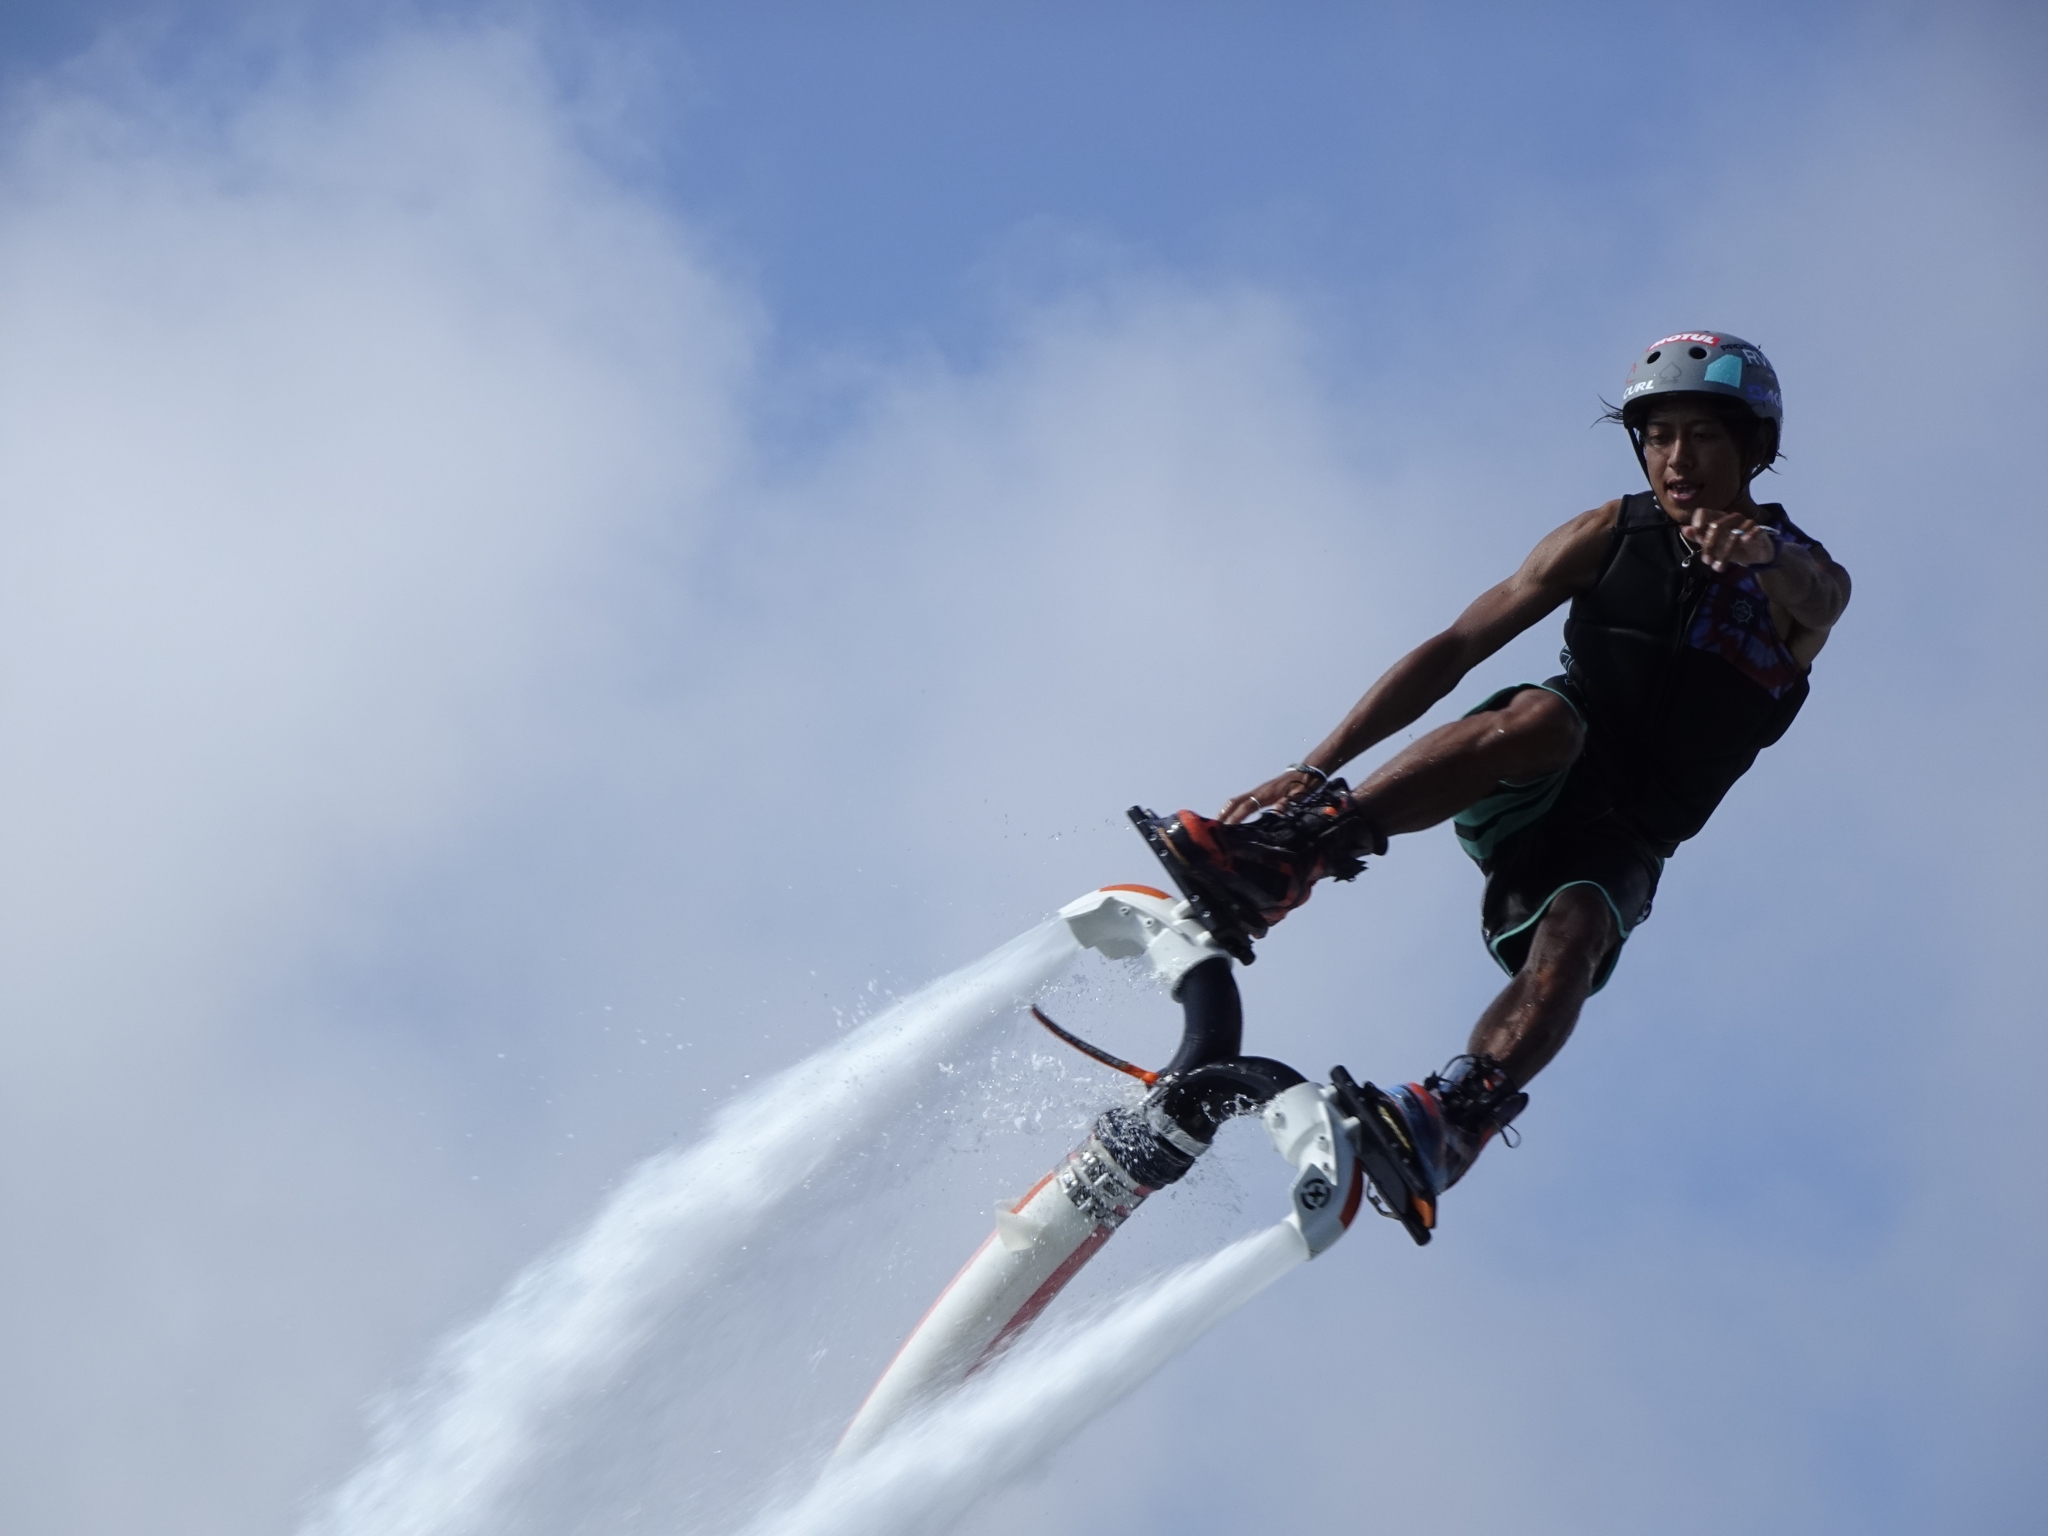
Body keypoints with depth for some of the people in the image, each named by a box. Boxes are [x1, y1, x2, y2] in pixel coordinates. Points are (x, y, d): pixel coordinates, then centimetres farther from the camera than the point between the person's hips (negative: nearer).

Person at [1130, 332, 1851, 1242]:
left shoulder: (1804, 581, -2)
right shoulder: (1613, 534, 3)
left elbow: (1812, 594, -29)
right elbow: (1456, 647, -1)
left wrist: (1763, 553, -55)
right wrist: (1316, 767, -10)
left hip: (1620, 844, 0)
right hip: (1515, 802, 1)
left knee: (1571, 937, -35)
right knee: (1543, 714, -34)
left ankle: (1450, 1123, -60)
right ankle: (1272, 864, -47)